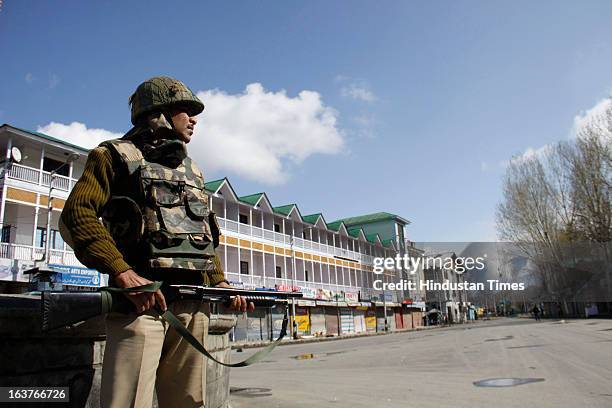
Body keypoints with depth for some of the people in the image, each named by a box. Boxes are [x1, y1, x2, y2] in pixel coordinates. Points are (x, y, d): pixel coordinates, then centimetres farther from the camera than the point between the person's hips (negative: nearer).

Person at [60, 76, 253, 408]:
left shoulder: (192, 171, 24)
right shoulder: (117, 155, 6)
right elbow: (76, 215, -8)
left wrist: (221, 284, 12)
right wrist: (123, 272, -19)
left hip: (195, 303, 6)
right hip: (141, 298, -5)